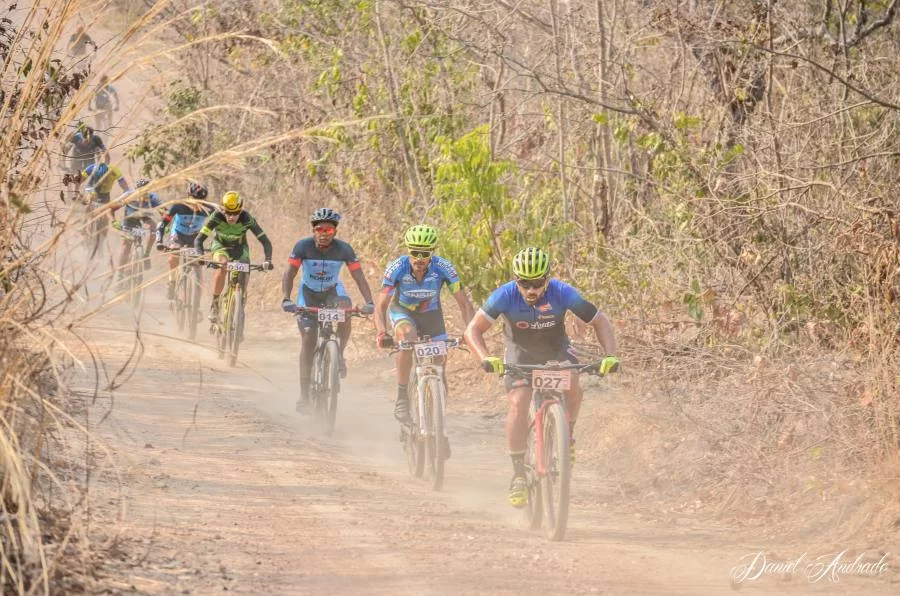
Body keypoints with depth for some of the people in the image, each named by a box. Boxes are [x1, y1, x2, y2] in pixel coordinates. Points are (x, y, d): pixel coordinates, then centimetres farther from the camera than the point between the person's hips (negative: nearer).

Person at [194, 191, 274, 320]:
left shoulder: (247, 219, -31)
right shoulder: (216, 217, -32)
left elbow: (265, 241, -30)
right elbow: (199, 239, -34)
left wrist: (268, 260, -47)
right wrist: (201, 257, -53)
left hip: (240, 248, 2)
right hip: (221, 246, -2)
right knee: (222, 267, -33)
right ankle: (214, 305, -21)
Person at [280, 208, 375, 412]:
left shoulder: (344, 249, -20)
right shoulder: (303, 246, -23)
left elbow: (359, 276, -21)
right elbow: (289, 274, -25)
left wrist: (369, 302, -35)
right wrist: (286, 299, -41)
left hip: (332, 290, 1)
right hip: (308, 293, -1)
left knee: (345, 309, -34)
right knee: (308, 339, -13)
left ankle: (339, 355, -11)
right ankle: (304, 394, -8)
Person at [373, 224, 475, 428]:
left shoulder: (443, 268, -28)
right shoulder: (397, 268, -29)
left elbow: (463, 303, -23)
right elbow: (381, 306, -28)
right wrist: (381, 333, -46)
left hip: (431, 314, 2)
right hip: (402, 311, -2)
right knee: (408, 337, -37)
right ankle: (402, 399, -29)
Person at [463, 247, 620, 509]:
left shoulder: (563, 293, -28)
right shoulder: (505, 295, -28)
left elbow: (600, 321, -18)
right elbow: (473, 330, -27)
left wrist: (611, 355, -32)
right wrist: (485, 359, -45)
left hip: (556, 350, 1)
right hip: (521, 352, -1)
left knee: (572, 387, -29)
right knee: (518, 405, -23)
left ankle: (567, 437, 0)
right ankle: (518, 474, -13)